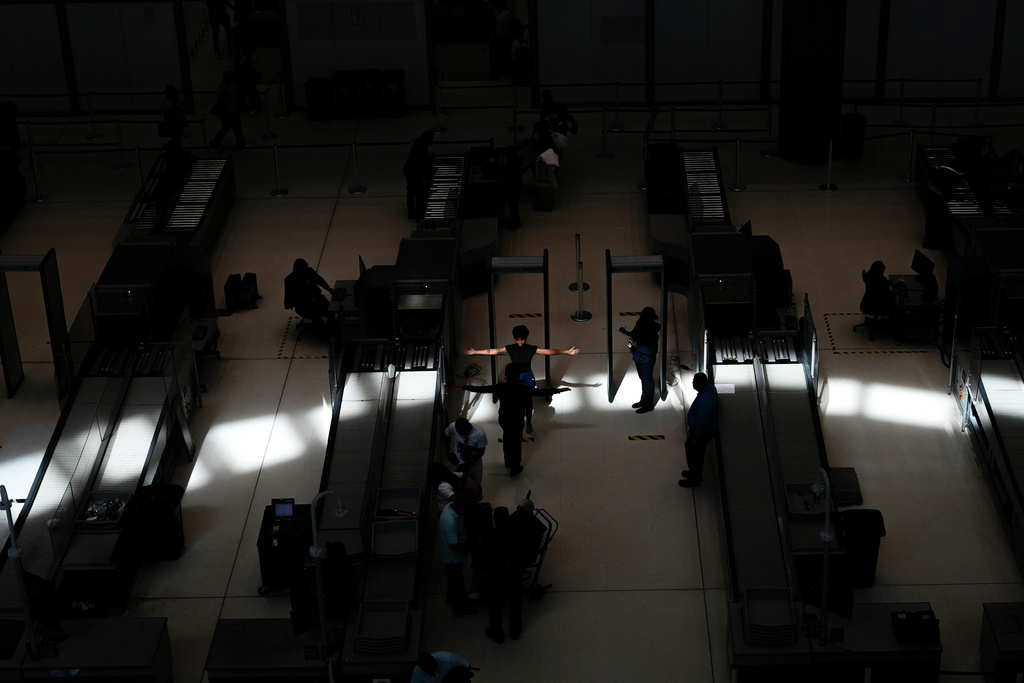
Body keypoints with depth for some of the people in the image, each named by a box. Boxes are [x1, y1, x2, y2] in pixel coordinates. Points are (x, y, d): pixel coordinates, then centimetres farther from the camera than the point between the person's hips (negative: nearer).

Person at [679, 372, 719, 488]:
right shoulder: (710, 388, -12)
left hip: (702, 433, -9)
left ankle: (694, 480, 35)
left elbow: (702, 423, -30)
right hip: (709, 429, 9)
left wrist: (695, 439, -15)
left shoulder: (704, 402, -41)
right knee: (698, 453, 29)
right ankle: (696, 474, 50)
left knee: (693, 455, 14)